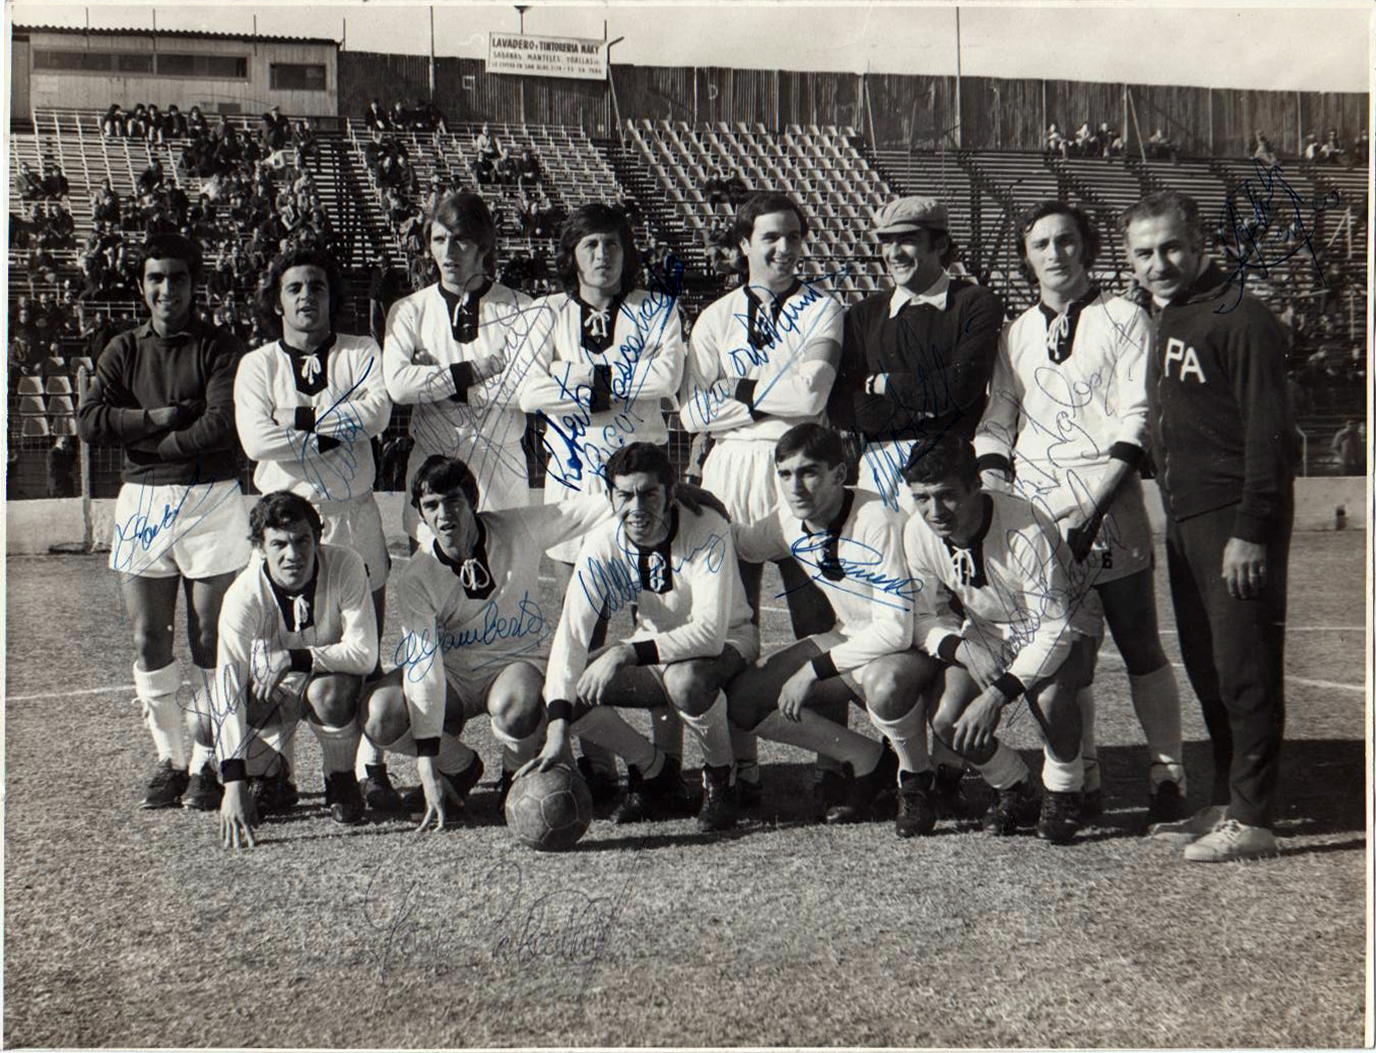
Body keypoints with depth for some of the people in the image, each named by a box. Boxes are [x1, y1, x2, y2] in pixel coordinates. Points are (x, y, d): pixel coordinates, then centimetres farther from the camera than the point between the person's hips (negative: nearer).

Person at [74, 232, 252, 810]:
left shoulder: (219, 348, 0)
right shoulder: (124, 350, 11)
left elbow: (224, 423, -15)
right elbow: (90, 420, -2)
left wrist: (150, 438, -7)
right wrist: (166, 417, -10)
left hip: (210, 498, -3)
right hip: (142, 498, 4)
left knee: (209, 642, 0)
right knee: (148, 642, 4)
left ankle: (206, 764, 9)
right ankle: (169, 759, 15)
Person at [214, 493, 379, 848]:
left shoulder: (345, 566, -27)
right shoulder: (244, 595, -26)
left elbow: (364, 652, -26)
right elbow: (229, 687, -32)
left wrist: (293, 658, -34)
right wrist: (234, 783, -40)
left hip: (334, 675, -1)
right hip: (273, 687, 1)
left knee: (327, 692, -35)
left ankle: (341, 782, -6)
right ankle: (261, 776, 10)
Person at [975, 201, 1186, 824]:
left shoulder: (1123, 320, 5)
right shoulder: (1017, 334, 18)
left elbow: (1136, 422, -3)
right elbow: (997, 421, 18)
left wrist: (1093, 503, -13)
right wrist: (993, 485, -1)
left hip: (1106, 499, -4)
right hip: (1033, 508, 4)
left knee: (1139, 648, -1)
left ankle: (1168, 776, 9)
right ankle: (1081, 779, 16)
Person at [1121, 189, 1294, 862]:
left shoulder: (1240, 319, -10)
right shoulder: (1164, 323, 17)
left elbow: (1267, 431, -15)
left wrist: (1250, 530, -19)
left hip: (1235, 521, -9)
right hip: (1184, 521, 9)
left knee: (1244, 668, -6)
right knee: (1206, 670, 12)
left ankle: (1252, 820, -1)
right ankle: (1226, 804, 21)